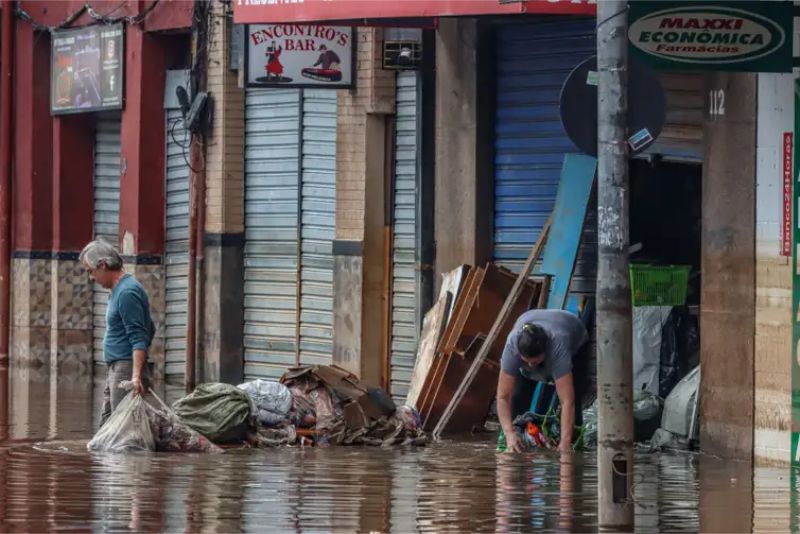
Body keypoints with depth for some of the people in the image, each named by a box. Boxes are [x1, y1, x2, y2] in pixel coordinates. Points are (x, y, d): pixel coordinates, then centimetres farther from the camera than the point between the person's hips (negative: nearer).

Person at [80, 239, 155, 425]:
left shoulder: (127, 293, -15)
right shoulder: (119, 290, 17)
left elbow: (138, 338, -21)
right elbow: (149, 330, 24)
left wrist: (136, 376, -30)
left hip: (126, 369, -11)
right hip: (115, 370, 11)